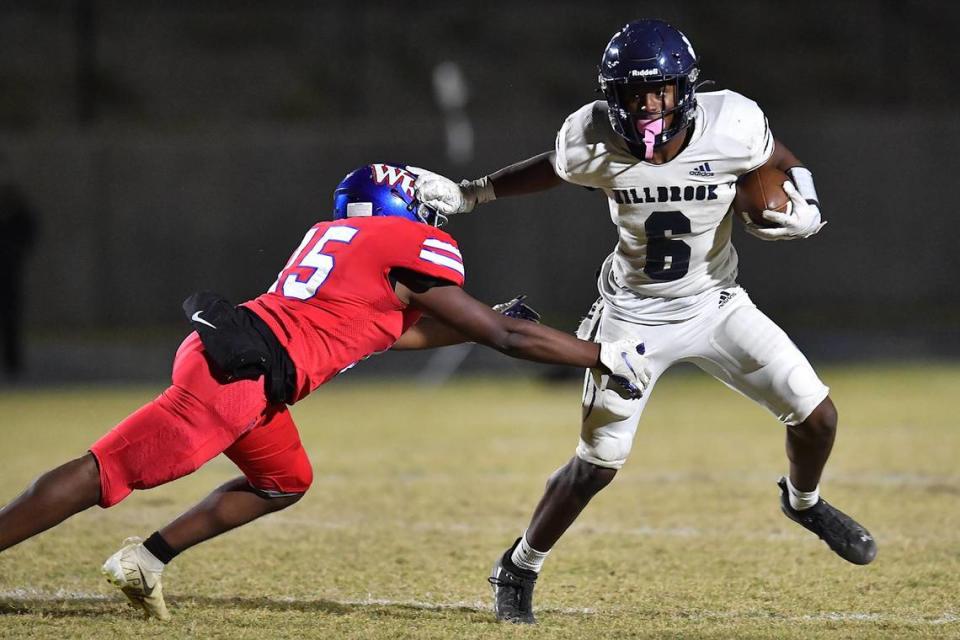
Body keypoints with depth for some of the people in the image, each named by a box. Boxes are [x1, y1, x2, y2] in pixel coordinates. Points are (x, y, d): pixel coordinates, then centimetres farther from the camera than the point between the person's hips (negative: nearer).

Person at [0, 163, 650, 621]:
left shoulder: (330, 235, 26)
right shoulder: (413, 247, 2)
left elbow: (393, 330, 35)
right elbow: (503, 334, 3)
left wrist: (490, 323, 34)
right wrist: (606, 357, 10)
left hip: (220, 348, 9)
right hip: (239, 370, -9)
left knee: (286, 482, 25)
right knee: (109, 473, -10)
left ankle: (147, 559, 20)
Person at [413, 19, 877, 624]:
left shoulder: (732, 126, -21)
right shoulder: (596, 140, -21)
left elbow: (785, 166, 0)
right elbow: (551, 169, 2)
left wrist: (805, 212, -19)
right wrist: (465, 194, 1)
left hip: (716, 304, 2)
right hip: (634, 315, -2)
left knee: (816, 414, -5)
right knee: (598, 462, -5)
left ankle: (804, 502, 29)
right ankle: (518, 570, 17)